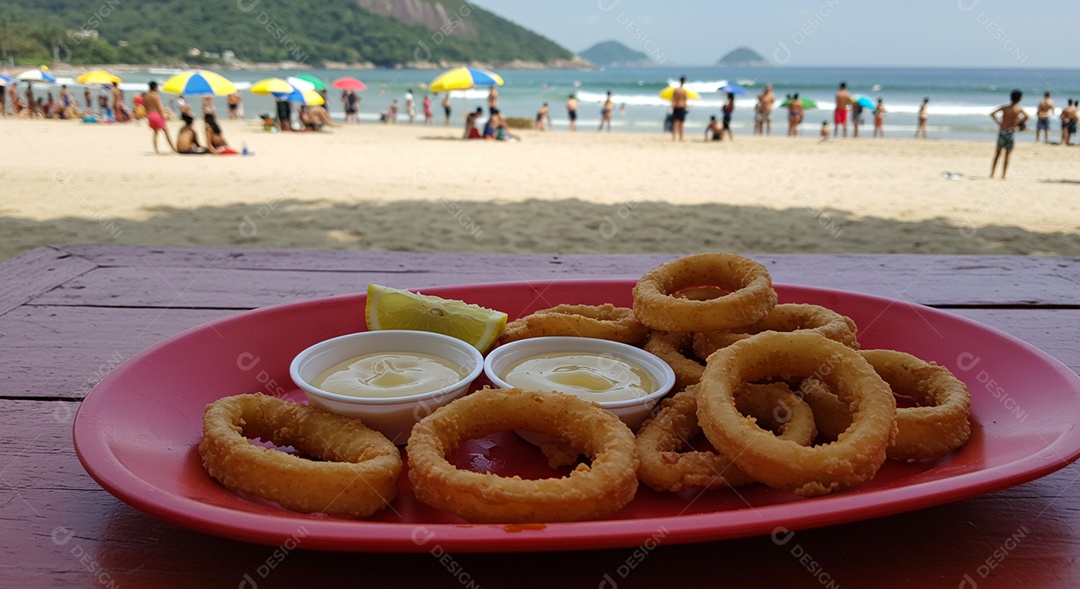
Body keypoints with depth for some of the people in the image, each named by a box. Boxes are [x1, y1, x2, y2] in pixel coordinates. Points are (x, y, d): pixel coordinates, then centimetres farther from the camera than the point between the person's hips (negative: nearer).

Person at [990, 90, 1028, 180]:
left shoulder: (1004, 107, 2)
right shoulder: (1019, 109, -4)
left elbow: (992, 114, -8)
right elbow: (1026, 116, -21)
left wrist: (998, 123, -4)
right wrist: (1016, 124, -12)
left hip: (1002, 131, 2)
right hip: (1011, 132, -2)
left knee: (997, 153, 14)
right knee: (1007, 155, 5)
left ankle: (992, 173, 13)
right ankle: (1003, 175, 4)